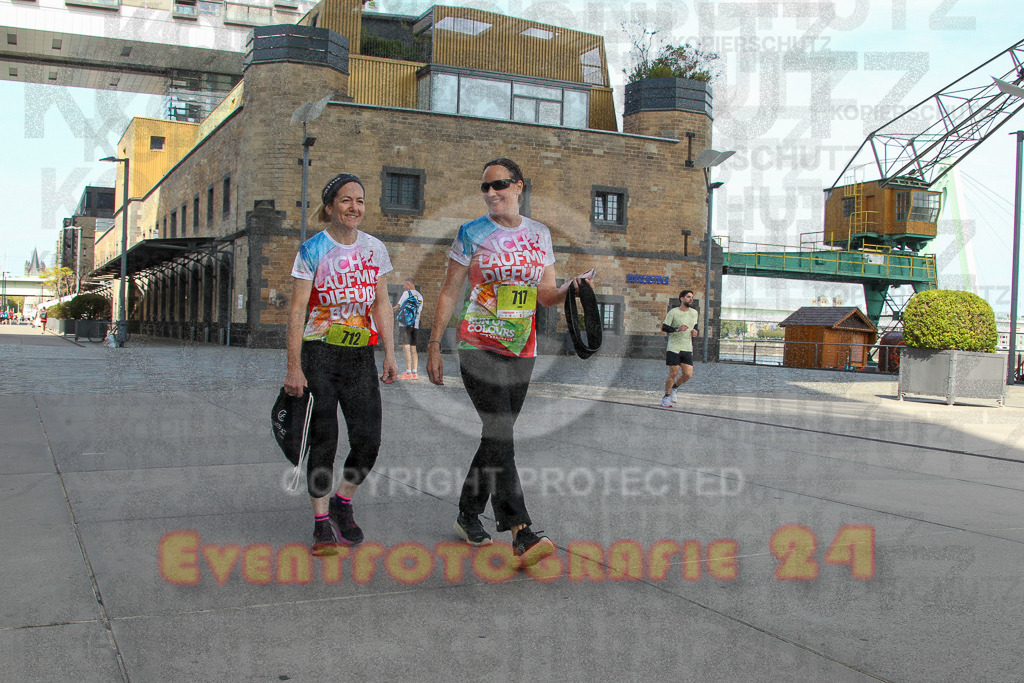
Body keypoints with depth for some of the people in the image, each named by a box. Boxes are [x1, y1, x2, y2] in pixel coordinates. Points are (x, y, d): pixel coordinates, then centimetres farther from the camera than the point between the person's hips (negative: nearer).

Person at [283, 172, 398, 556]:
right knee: (323, 441, -2)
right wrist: (294, 367, -12)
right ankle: (322, 523, 9)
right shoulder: (313, 249, -3)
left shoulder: (375, 248, 9)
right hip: (319, 355, -3)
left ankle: (342, 503, 22)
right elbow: (297, 310, -6)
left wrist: (390, 354, 6)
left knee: (368, 439, -3)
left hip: (361, 356, 4)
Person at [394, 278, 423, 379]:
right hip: (415, 325, 6)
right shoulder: (420, 296, 15)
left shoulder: (406, 293, -3)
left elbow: (398, 306, -1)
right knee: (413, 348, 8)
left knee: (406, 347, -8)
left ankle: (408, 373, -13)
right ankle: (415, 373, 5)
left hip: (405, 324, -6)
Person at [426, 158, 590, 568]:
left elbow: (546, 295, 10)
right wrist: (434, 344, -3)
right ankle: (520, 532, -22)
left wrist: (570, 290, -11)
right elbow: (449, 292, 1)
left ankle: (468, 516, 27)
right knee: (500, 433, -17)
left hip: (521, 350, 5)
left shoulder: (539, 234, 10)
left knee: (497, 435, 10)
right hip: (479, 346, -4)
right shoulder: (472, 234, 0)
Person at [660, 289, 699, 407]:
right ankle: (666, 397, 13)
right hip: (674, 348, -5)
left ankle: (674, 388, 23)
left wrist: (695, 332, 4)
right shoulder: (673, 312, -5)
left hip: (687, 349, 5)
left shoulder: (694, 312, 12)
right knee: (673, 374, -5)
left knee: (688, 374, -5)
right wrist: (677, 329, -19)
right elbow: (664, 328, -5)